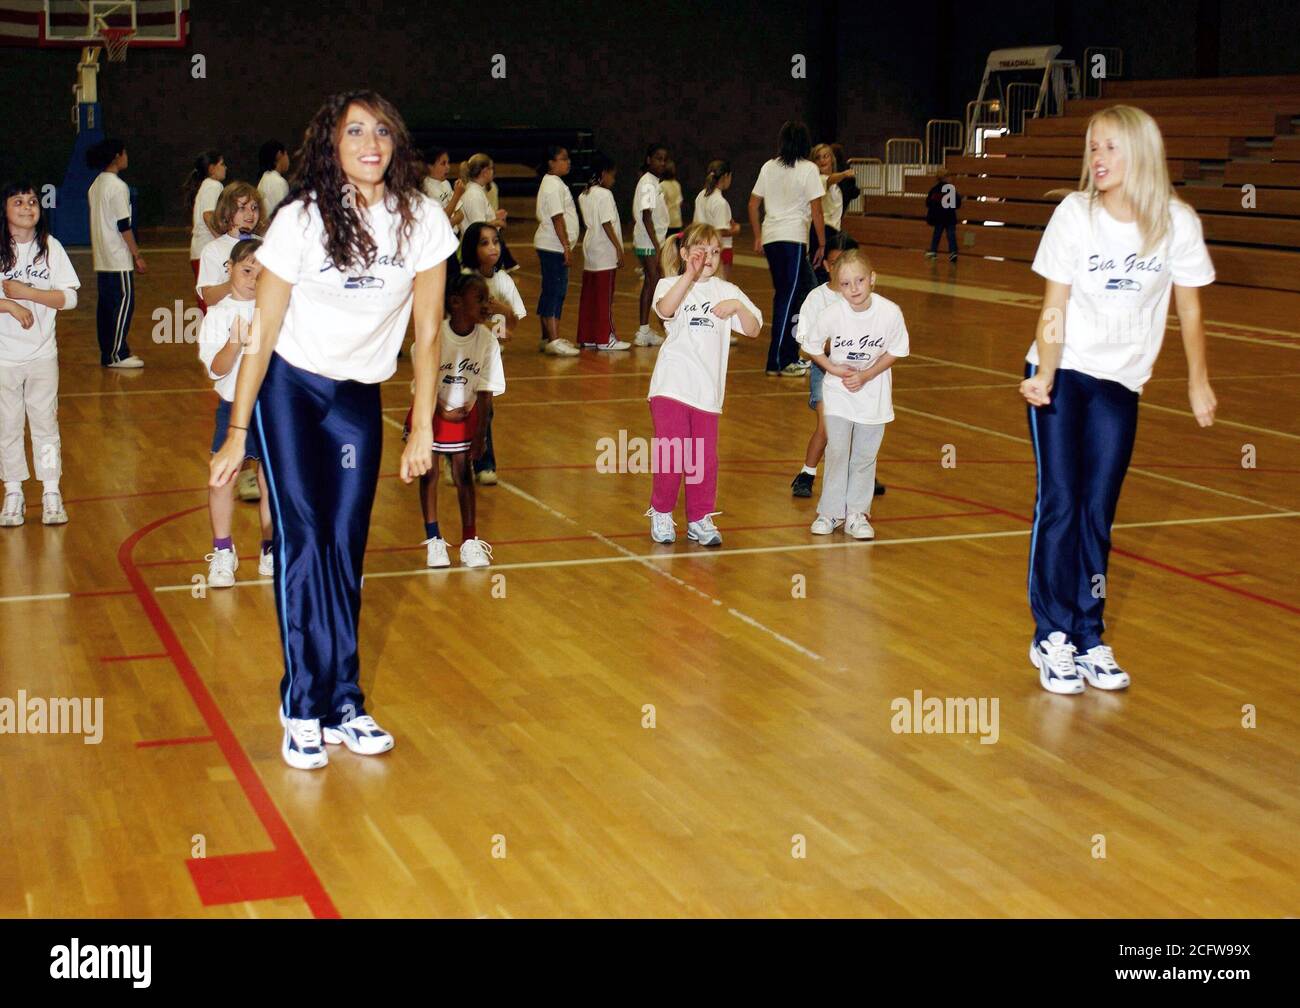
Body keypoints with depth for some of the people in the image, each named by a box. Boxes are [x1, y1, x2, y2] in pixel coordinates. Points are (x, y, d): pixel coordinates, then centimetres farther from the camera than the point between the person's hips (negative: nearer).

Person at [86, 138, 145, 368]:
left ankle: (107, 354, 13)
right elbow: (123, 226, -16)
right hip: (118, 258, -9)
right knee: (123, 303, -5)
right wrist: (138, 256, -12)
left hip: (102, 258, 9)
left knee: (106, 305, 10)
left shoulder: (96, 185, 13)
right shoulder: (117, 186, -14)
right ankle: (117, 355, -5)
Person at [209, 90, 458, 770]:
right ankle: (302, 710, -5)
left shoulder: (422, 220, -7)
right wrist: (236, 433, -10)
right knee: (302, 540, -11)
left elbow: (426, 335, 0)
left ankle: (343, 704, 12)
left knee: (345, 550, 4)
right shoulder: (301, 219, -13)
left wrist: (422, 429, 0)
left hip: (360, 401, 3)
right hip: (288, 390, -3)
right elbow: (261, 333, -9)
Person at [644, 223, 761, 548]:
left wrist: (738, 306, -14)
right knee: (671, 455, -3)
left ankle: (700, 519, 18)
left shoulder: (726, 290, 11)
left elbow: (753, 329, 4)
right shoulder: (671, 284, 0)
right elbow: (665, 310, -24)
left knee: (704, 459, 5)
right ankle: (661, 513, 17)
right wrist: (690, 274, -31)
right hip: (672, 386, -3)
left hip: (707, 390, 3)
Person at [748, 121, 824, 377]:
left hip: (770, 238, 6)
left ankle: (791, 356, 19)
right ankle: (777, 361, -4)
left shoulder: (768, 167, 12)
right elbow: (816, 211, -6)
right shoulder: (808, 169, -4)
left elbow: (753, 204, 13)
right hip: (793, 239, -6)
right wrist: (822, 244, 1)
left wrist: (758, 237, 20)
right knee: (788, 298, -4)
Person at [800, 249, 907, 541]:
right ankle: (830, 512, 14)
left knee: (865, 456, 8)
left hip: (874, 393, 1)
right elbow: (812, 347, -2)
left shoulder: (890, 312, -21)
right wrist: (833, 368, -15)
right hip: (838, 391, 0)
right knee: (837, 452, -1)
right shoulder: (831, 314, -21)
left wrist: (867, 375, -16)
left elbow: (895, 351, -6)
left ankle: (857, 514, 20)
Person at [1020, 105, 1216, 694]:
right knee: (1059, 505, -4)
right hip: (1060, 377, -1)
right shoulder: (1075, 214, -12)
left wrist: (1198, 380, 3)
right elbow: (1054, 306, -10)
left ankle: (1090, 637, 14)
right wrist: (1044, 375, -22)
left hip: (1121, 385, 1)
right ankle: (1051, 638, 4)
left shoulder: (1177, 222, -9)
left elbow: (1189, 307, 2)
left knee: (1098, 513, 5)